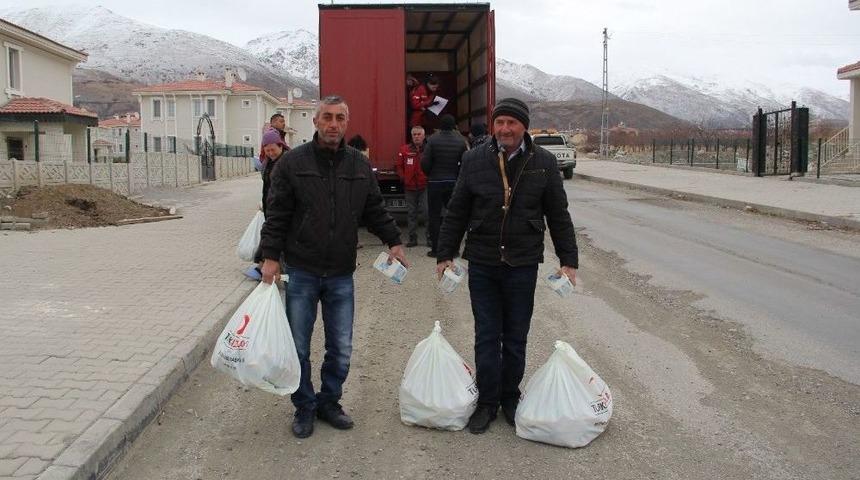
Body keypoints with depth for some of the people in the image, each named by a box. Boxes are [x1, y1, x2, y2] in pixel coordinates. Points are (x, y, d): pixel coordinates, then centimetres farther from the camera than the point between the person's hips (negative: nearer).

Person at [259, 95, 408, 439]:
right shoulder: (293, 162, -3)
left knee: (341, 349, 9)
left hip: (341, 275, 3)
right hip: (301, 272, -2)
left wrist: (393, 241, 5)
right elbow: (277, 214, -2)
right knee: (297, 348, 7)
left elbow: (375, 210, 14)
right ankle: (305, 407, 25)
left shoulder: (359, 165, 7)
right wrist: (271, 256, -8)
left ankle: (329, 402, 30)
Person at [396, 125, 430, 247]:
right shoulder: (404, 150, 4)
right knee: (411, 213, 8)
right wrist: (404, 178, 0)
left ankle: (430, 237, 4)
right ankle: (412, 238, 16)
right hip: (410, 187, 3)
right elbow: (399, 166, 10)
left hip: (425, 186, -3)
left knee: (427, 212, -6)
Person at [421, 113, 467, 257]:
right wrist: (456, 174, 12)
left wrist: (430, 175, 6)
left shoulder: (433, 139, -10)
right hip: (453, 182, 2)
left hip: (435, 182, -2)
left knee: (434, 216, 6)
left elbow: (425, 163, -12)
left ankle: (435, 248, 6)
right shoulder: (461, 141, -2)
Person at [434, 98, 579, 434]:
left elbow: (559, 216, 3)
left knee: (516, 338, 11)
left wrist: (569, 261, 1)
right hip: (482, 264, 0)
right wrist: (445, 254, 3)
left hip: (523, 264, 0)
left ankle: (510, 399, 28)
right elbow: (456, 213, 5)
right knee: (486, 337, 8)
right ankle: (487, 402, 22)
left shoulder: (544, 163, -2)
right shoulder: (474, 160, -1)